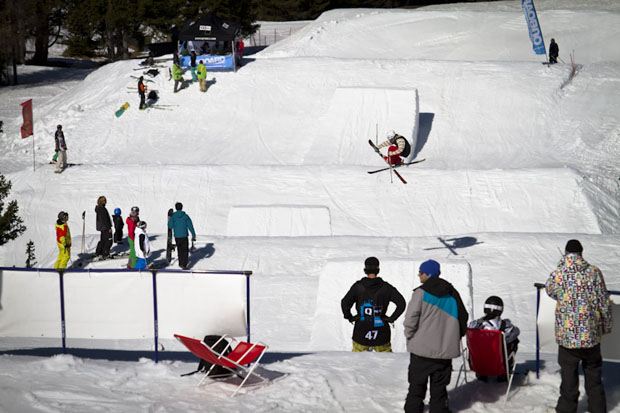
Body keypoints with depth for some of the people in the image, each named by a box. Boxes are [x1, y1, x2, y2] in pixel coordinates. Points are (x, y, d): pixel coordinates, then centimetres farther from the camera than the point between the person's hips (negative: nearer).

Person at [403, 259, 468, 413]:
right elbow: (462, 317, 10)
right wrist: (454, 338, 18)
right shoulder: (452, 294, 6)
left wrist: (409, 336, 1)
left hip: (421, 348, -4)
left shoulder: (421, 293, -11)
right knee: (439, 385, 12)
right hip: (445, 349, 4)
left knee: (417, 383, 8)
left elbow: (410, 319, -16)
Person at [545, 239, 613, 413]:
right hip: (592, 334, 1)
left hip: (567, 335, -1)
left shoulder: (558, 274, -10)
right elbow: (604, 302, -2)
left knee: (569, 375, 10)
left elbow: (550, 290, 13)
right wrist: (606, 325, 12)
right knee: (593, 374, 17)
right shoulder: (593, 272, -7)